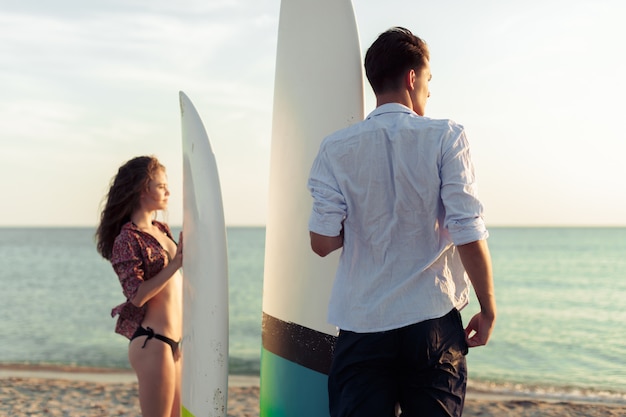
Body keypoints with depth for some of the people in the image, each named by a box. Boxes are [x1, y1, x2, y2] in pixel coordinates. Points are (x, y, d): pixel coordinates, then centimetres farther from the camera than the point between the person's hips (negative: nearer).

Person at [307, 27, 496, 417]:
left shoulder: (336, 148, 0)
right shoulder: (446, 137, -5)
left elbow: (322, 242, -4)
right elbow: (469, 235, -10)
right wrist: (488, 310, 1)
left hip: (361, 326, 1)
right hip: (434, 324, -1)